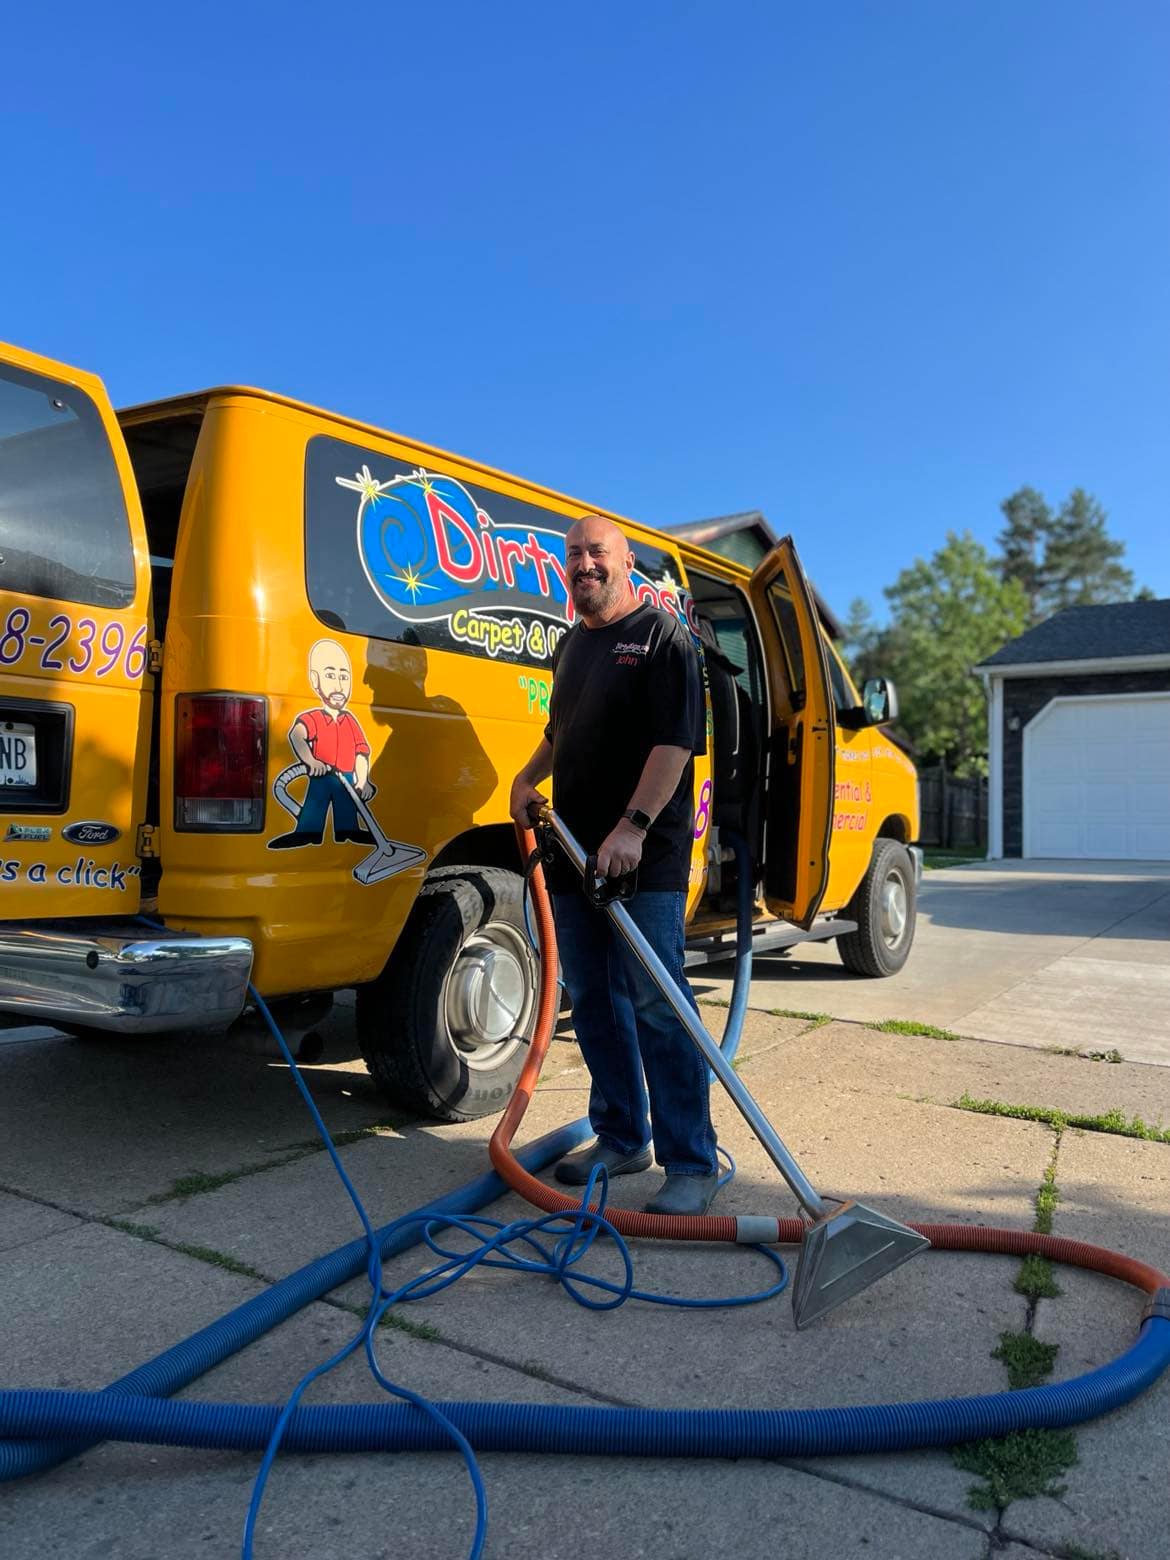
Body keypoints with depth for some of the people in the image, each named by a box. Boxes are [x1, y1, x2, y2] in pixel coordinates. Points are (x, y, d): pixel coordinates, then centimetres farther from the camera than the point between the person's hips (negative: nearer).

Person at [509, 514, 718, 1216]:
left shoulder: (662, 635, -5)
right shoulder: (573, 643, 19)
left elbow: (676, 742, -15)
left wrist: (634, 825, -24)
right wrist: (529, 776, 14)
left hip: (645, 857, -8)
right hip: (575, 850, 8)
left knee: (657, 1005, -7)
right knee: (594, 1001, 13)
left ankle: (693, 1162, 3)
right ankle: (622, 1139, 26)